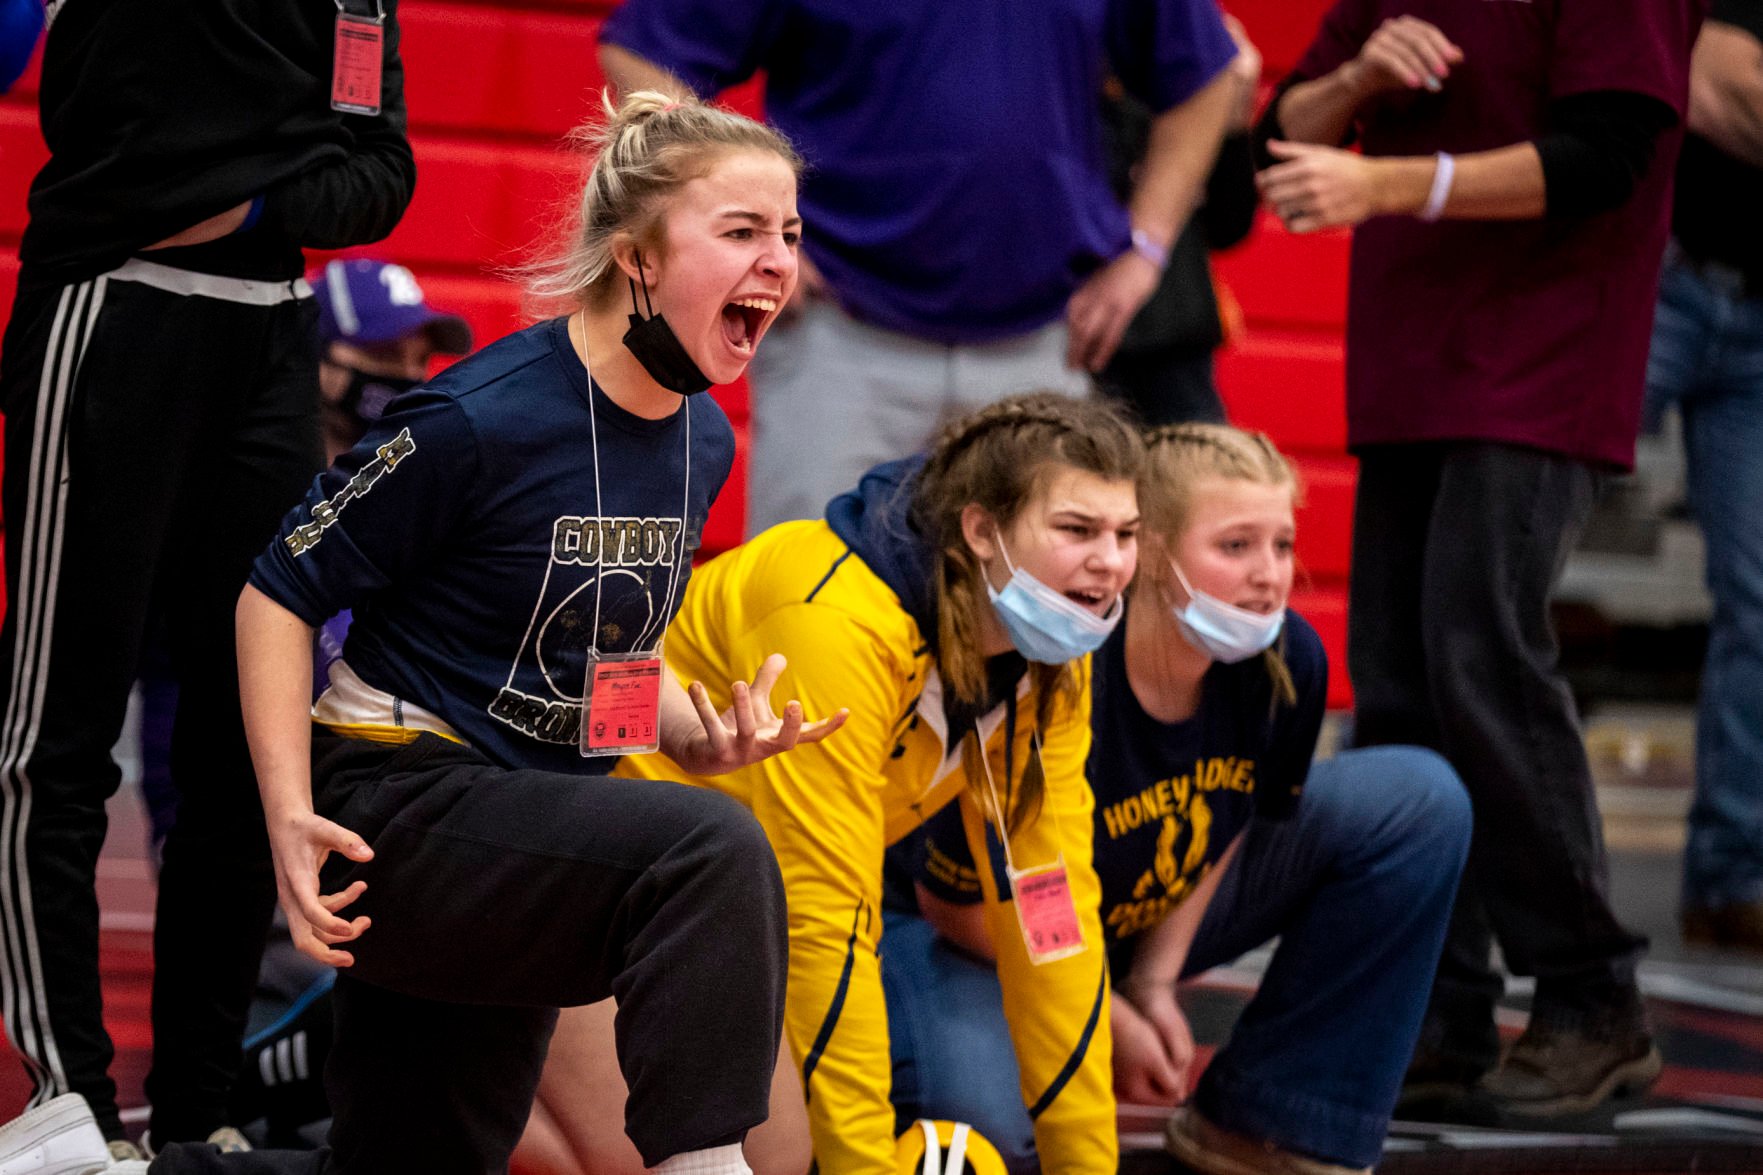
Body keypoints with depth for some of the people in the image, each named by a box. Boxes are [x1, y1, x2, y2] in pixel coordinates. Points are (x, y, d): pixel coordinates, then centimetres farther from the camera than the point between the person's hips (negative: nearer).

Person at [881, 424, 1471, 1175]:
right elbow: (956, 901, -22)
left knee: (1421, 801, -6)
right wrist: (1109, 1021, -13)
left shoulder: (1287, 661, -18)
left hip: (1149, 922, 7)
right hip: (970, 938, -6)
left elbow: (1229, 824, 2)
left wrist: (1155, 982, -6)